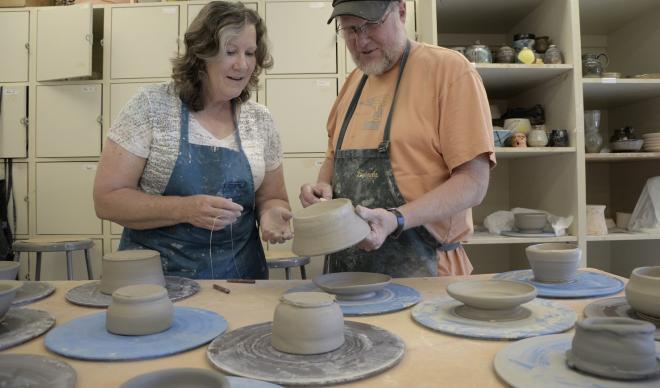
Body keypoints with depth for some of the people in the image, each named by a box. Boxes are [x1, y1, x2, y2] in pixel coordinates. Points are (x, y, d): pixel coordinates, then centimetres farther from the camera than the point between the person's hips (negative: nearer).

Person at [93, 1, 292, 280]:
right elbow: (107, 199, -6)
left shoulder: (260, 120, 5)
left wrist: (271, 213, -9)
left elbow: (272, 198, 13)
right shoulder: (151, 107, -5)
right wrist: (185, 209, -20)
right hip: (155, 273, -5)